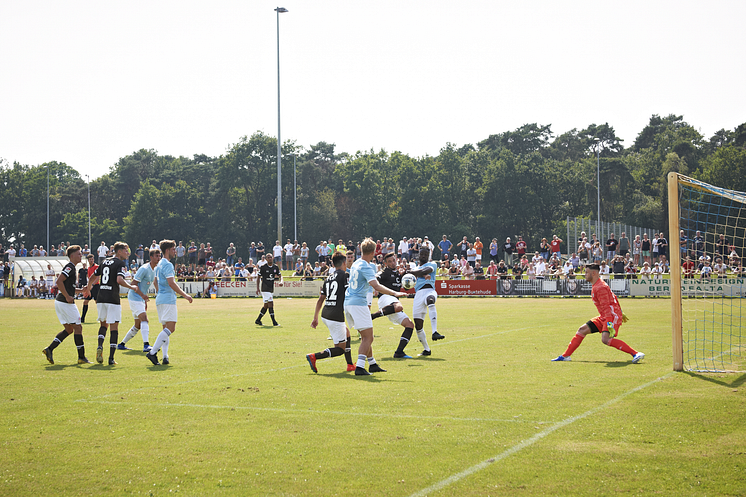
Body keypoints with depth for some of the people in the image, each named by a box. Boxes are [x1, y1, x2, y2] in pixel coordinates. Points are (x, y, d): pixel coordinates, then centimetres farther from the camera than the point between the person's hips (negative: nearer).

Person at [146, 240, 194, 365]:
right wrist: (185, 295, -16)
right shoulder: (168, 265, -11)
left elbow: (156, 282, 30)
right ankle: (152, 352, -21)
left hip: (160, 298, 10)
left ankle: (165, 356, -1)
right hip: (168, 300, -10)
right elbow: (171, 283, -20)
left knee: (166, 328, 9)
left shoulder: (159, 265, 20)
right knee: (170, 328, -14)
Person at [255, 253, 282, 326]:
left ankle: (258, 320, 23)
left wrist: (281, 281, -9)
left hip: (271, 288, 6)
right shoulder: (263, 267, -7)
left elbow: (280, 276, 14)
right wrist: (257, 288, -7)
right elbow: (259, 278, -2)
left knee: (266, 305, 11)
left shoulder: (275, 267, 7)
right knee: (271, 304, -13)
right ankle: (274, 322, -13)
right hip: (265, 288, -6)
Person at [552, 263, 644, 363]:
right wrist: (621, 313, 31)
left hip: (612, 316, -10)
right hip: (603, 317, 10)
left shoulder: (600, 287, -17)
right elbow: (613, 298, 24)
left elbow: (606, 307, -24)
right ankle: (565, 356, 17)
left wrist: (609, 324, -30)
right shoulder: (596, 286, 15)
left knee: (606, 339, -29)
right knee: (582, 330, 8)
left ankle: (636, 354, -27)